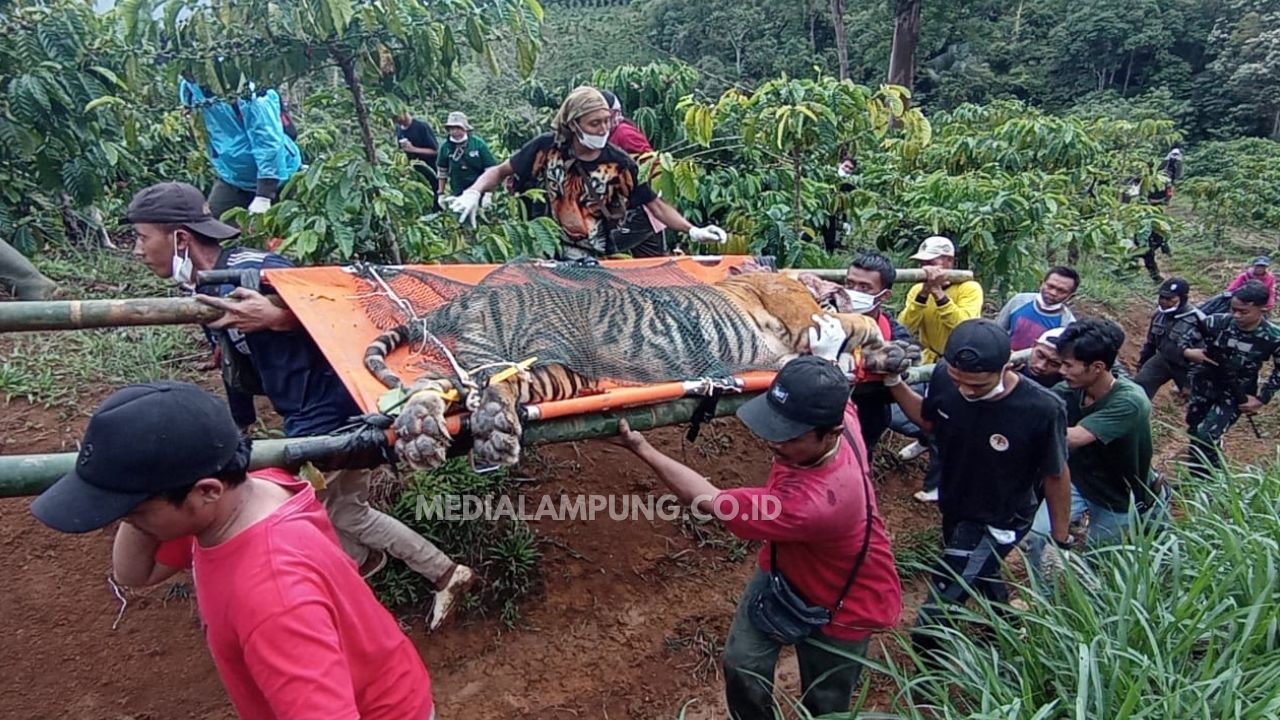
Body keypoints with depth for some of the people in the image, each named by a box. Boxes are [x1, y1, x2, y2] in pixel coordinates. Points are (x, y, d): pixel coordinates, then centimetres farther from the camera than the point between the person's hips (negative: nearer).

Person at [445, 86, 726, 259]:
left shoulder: (619, 163, -10)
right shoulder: (547, 148, -9)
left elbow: (655, 205, -7)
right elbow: (499, 171, 1)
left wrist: (692, 231, -20)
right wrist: (473, 193, -18)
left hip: (598, 261, 0)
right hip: (551, 257, 0)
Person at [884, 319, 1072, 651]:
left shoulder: (1042, 410, -33)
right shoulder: (944, 376, -23)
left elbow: (1056, 476, -16)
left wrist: (1060, 538, -3)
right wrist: (894, 382, -15)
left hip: (999, 521, -5)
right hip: (955, 506, 6)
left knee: (934, 617, -6)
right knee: (978, 572, 33)